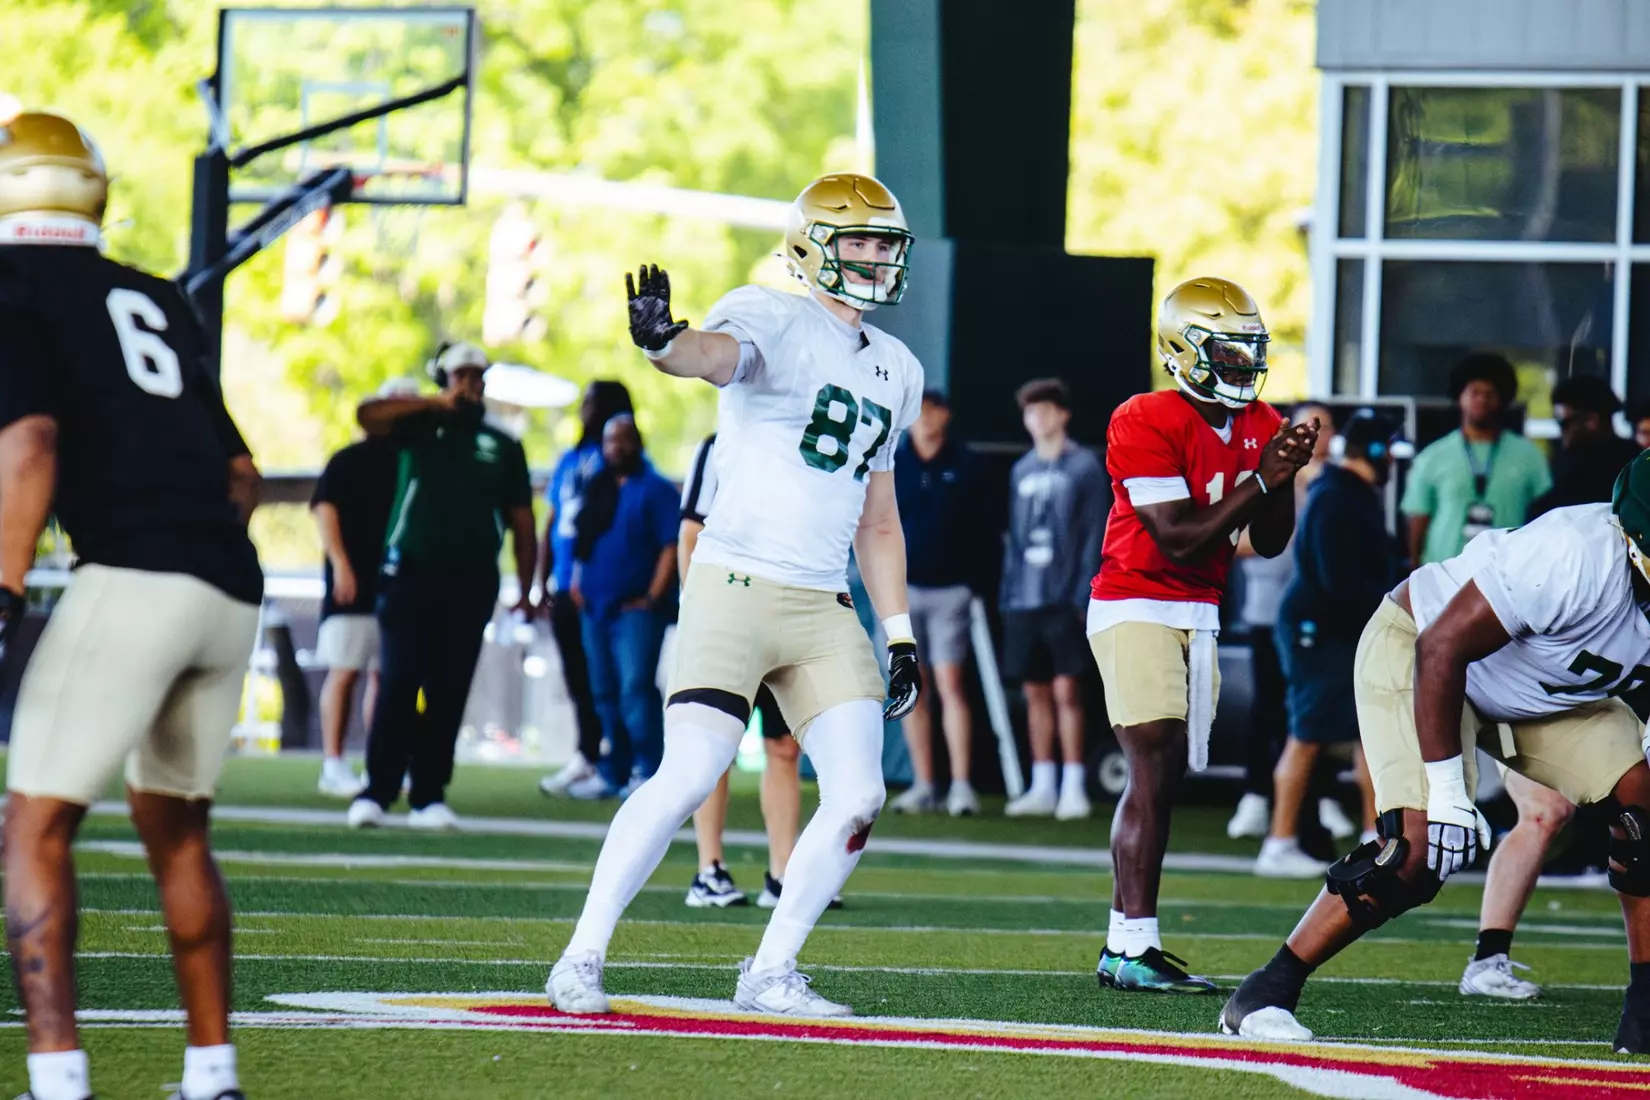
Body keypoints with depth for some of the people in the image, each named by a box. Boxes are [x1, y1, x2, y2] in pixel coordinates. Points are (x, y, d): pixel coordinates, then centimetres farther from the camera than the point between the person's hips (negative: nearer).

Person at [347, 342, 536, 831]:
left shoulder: (502, 446, 13)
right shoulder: (421, 428, 7)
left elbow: (521, 519, 13)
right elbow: (368, 414, -12)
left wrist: (526, 589, 7)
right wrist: (437, 404, -13)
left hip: (470, 582, 2)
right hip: (411, 575, -2)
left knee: (449, 693, 2)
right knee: (398, 684, -9)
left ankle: (429, 796, 8)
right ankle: (376, 793, -9)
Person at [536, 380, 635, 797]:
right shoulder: (568, 461, 16)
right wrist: (542, 586, 15)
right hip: (566, 587, 6)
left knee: (598, 679, -8)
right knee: (576, 678, 8)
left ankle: (591, 755, -6)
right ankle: (587, 757, 12)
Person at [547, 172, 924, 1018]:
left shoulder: (894, 371, 18)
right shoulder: (773, 322, -5)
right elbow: (720, 352, -31)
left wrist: (899, 637, 19)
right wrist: (665, 342, -55)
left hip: (825, 608, 7)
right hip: (737, 587, -7)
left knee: (857, 797, -3)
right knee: (687, 778, -15)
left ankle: (770, 974, 9)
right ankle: (582, 956, -4)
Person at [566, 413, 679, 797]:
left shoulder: (655, 490, -4)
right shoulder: (597, 488, 16)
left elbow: (671, 547, -9)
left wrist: (652, 598, -14)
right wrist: (578, 582, 9)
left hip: (635, 608, -7)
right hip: (596, 607, 7)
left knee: (635, 688, -16)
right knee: (605, 694, 10)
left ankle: (647, 770, -17)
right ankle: (613, 772, 16)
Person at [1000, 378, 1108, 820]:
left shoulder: (1084, 467, -2)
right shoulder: (1022, 472, 15)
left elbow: (1094, 535, -6)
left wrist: (1084, 593, -14)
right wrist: (1007, 593, 10)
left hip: (1064, 598, -6)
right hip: (1024, 598, 6)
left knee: (1066, 689, -7)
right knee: (1035, 692, 8)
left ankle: (1073, 786, -3)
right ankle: (1042, 787, 14)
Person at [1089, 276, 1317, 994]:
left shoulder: (1259, 426, 7)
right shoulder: (1148, 423, -16)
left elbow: (1269, 543, 8)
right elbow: (1179, 538, -20)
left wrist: (1285, 476, -9)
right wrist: (1260, 480, -23)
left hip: (1198, 615, 8)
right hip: (1136, 606, -8)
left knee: (1164, 776, 7)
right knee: (1154, 767, -16)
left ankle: (1127, 946, 11)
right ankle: (1132, 947, -18)